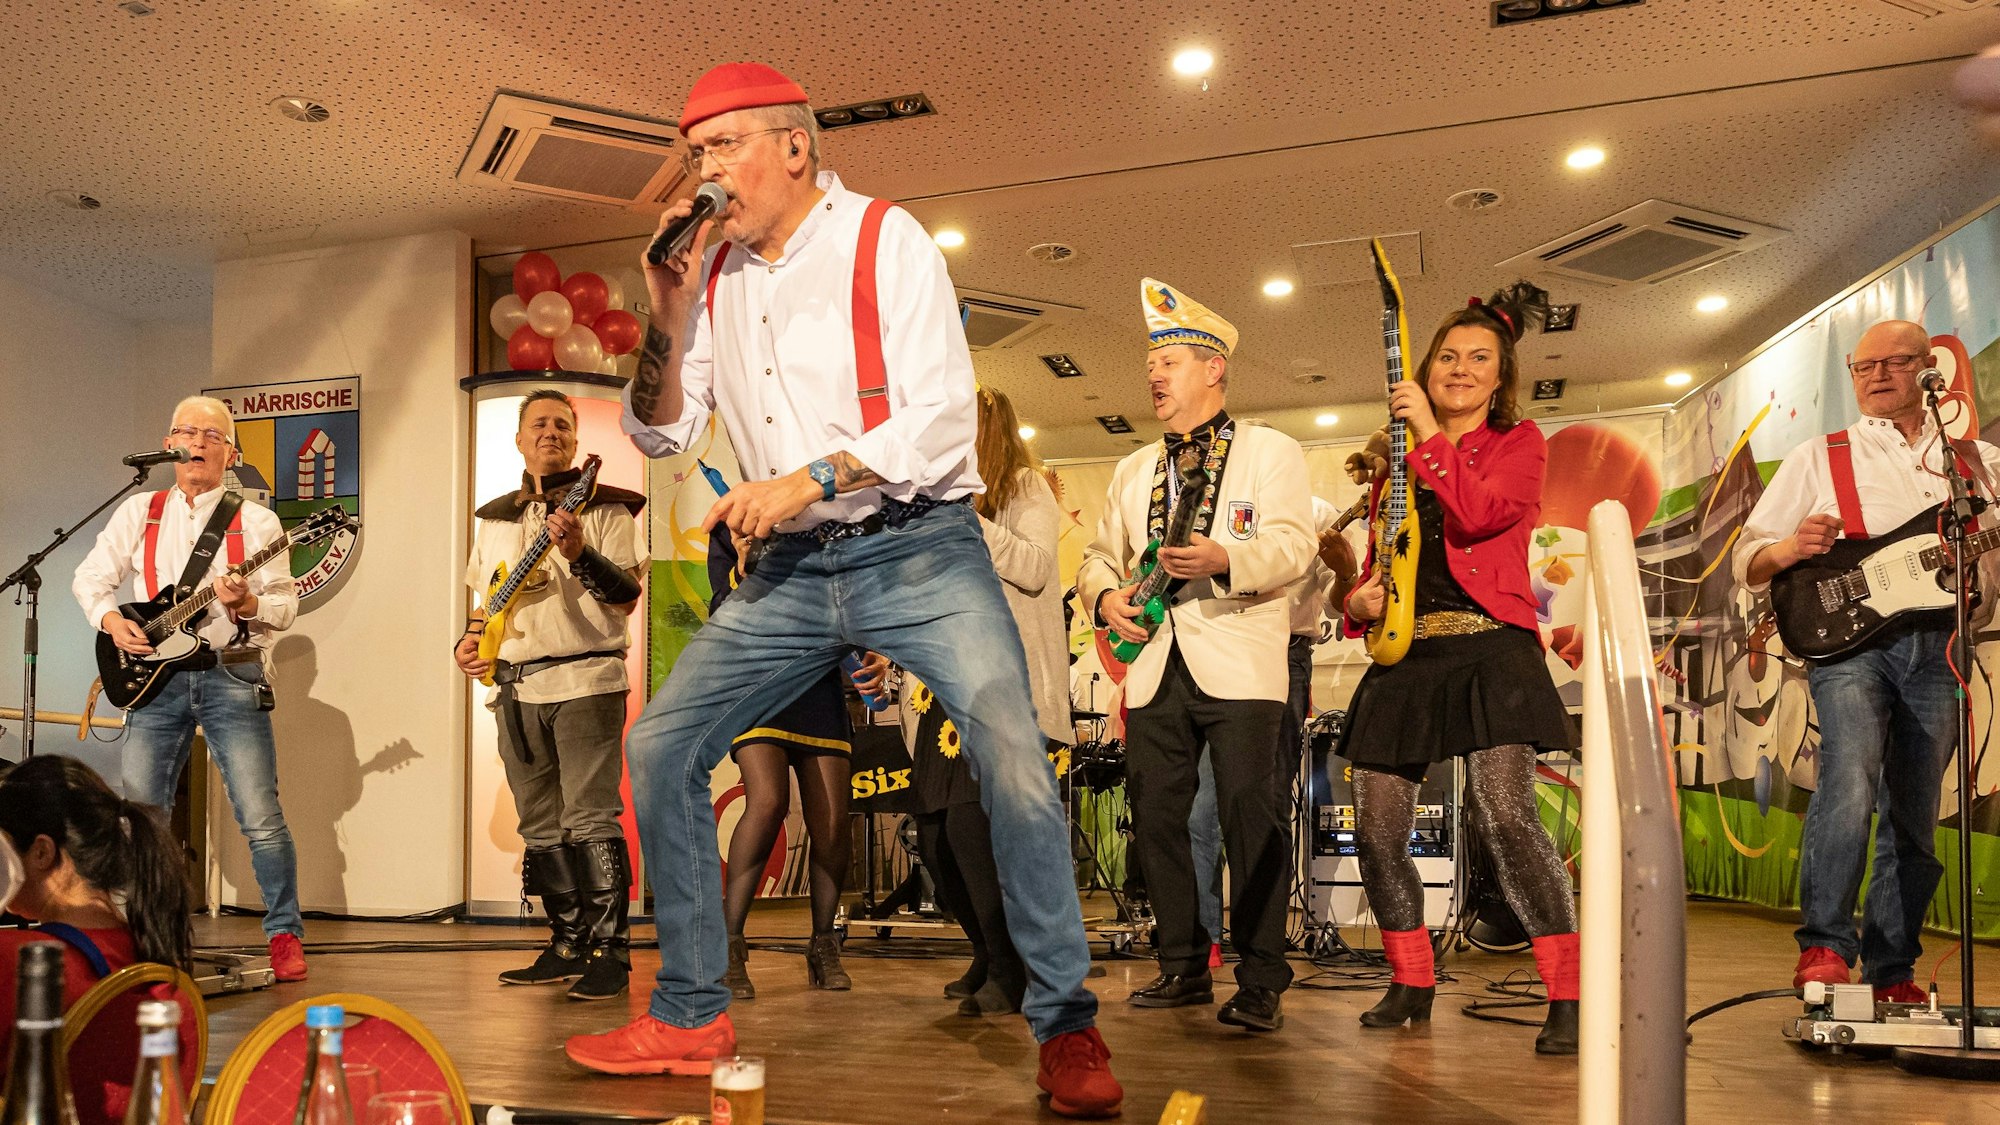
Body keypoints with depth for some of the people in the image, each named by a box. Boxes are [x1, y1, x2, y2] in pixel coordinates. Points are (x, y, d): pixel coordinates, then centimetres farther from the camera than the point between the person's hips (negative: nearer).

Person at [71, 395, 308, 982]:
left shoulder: (255, 521, 3)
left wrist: (247, 603, -21)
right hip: (155, 676, 3)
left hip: (231, 676, -3)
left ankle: (285, 934, 3)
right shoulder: (139, 513, 11)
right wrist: (110, 618, -3)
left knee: (260, 817, -7)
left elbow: (287, 606, -1)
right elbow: (90, 576, 15)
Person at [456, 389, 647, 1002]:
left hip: (585, 681, -6)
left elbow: (627, 599, -8)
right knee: (541, 827, 9)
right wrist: (468, 641, 7)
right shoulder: (494, 517, 18)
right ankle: (568, 947, 18)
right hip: (515, 688, 6)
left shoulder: (606, 508, 1)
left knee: (590, 820, -12)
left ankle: (611, 954, -9)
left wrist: (579, 552, -23)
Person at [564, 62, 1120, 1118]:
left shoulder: (886, 240, -5)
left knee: (1014, 761, -22)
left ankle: (1066, 1031, -8)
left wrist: (810, 479, -21)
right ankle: (690, 1016, 11)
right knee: (660, 746, -1)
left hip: (915, 550, -5)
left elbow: (940, 416, -13)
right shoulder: (715, 276, 11)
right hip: (789, 568, 6)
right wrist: (666, 317, -4)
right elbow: (659, 436, 12)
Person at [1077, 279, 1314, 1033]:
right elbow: (1101, 554, 23)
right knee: (1155, 814, 2)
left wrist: (1225, 558, -26)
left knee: (1251, 812, -10)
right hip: (1155, 660, 5)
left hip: (1239, 662, -5)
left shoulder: (1271, 452, 7)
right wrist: (1105, 594, 0)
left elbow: (1292, 547, -7)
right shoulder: (1134, 471, 25)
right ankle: (1183, 966, 15)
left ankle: (1260, 981, -1)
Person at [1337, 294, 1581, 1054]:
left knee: (1504, 816, -21)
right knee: (1377, 830, 0)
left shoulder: (1518, 442, 9)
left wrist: (1429, 435, -7)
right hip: (1404, 655, 5)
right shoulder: (1399, 463, 21)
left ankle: (1568, 999, -14)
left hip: (1487, 648, -5)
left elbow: (1479, 512, -11)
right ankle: (1412, 985, 18)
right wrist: (1359, 603, 3)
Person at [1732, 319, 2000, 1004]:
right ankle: (1824, 948, -19)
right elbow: (1746, 561, 9)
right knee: (1851, 780, -25)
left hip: (1940, 645, 3)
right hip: (1850, 638, -2)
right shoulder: (1819, 459, 12)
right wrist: (1790, 548, -14)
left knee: (1915, 819, 6)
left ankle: (1892, 971, 18)